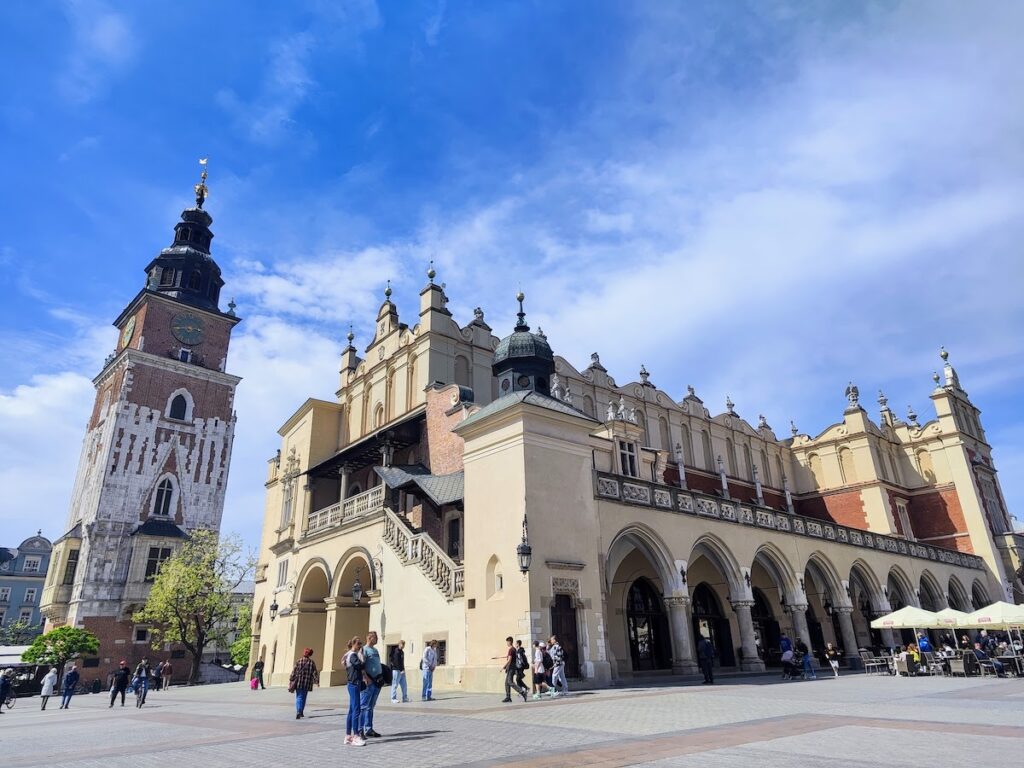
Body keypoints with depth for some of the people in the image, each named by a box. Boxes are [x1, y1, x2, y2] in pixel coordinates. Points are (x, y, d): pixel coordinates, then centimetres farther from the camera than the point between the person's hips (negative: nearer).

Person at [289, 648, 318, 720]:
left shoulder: (298, 662, -3)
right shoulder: (312, 662, -2)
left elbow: (293, 672, -2)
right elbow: (315, 673, -1)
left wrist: (291, 681, 5)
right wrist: (317, 680, 7)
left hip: (298, 683, -1)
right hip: (307, 684, 1)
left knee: (299, 697, 3)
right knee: (303, 698, 15)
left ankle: (298, 712, -15)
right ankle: (301, 712, 20)